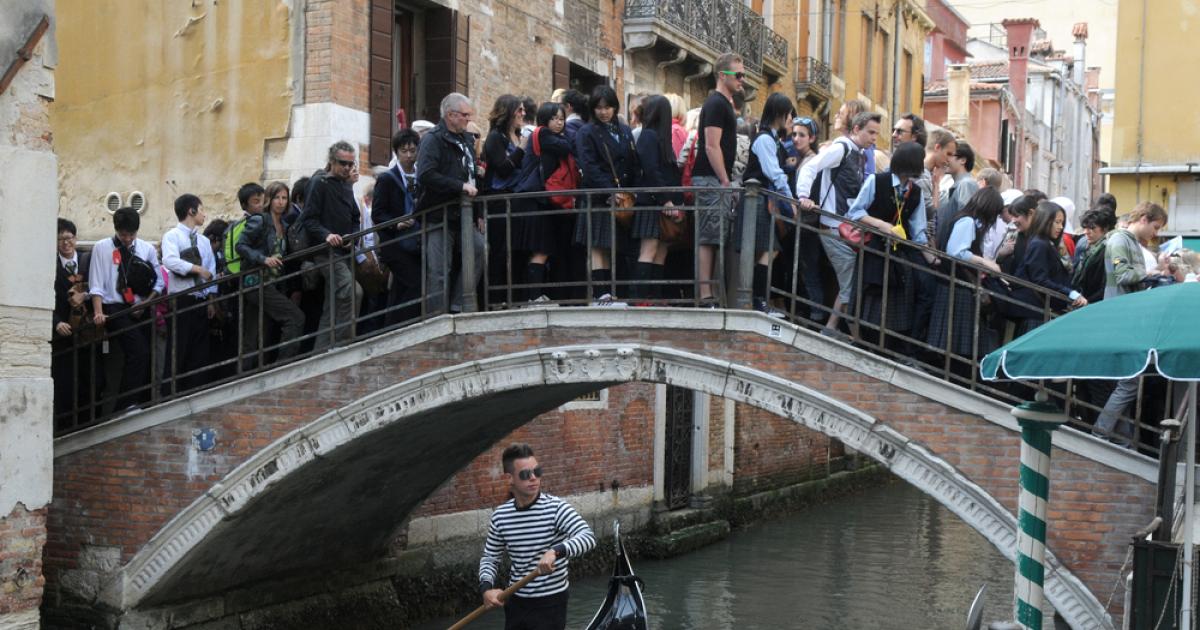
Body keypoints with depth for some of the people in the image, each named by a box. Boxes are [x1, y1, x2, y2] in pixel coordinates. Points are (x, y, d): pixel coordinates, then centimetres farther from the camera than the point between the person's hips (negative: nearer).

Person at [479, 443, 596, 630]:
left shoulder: (555, 508, -14)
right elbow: (490, 557, 9)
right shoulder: (500, 516, 0)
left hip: (550, 602, -5)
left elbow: (588, 536, -26)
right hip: (515, 602, 5)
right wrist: (486, 587, -11)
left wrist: (556, 551, -43)